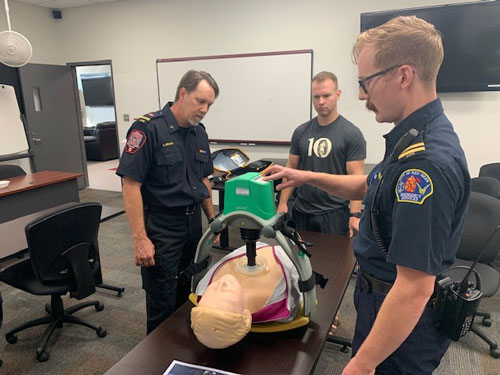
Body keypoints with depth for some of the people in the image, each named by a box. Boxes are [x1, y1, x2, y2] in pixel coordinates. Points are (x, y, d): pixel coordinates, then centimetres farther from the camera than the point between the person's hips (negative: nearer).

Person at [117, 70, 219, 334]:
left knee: (187, 296, 20)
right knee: (162, 304, 5)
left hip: (193, 223, 7)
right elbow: (131, 185, -18)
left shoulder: (199, 132, 7)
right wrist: (140, 239, -20)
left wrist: (212, 219, 14)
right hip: (161, 227, -7)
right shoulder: (148, 128, -15)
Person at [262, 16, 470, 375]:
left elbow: (415, 288, -32)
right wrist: (309, 177, 6)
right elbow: (369, 187, 16)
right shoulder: (419, 136, 0)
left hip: (402, 318, -9)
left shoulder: (427, 162, -33)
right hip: (384, 296, 9)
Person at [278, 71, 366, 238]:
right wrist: (283, 202, 0)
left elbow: (355, 177, -10)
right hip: (301, 213, 4)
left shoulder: (352, 134, -7)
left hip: (334, 214, -4)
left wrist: (355, 215, -19)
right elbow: (291, 168, 8)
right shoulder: (301, 132, 6)